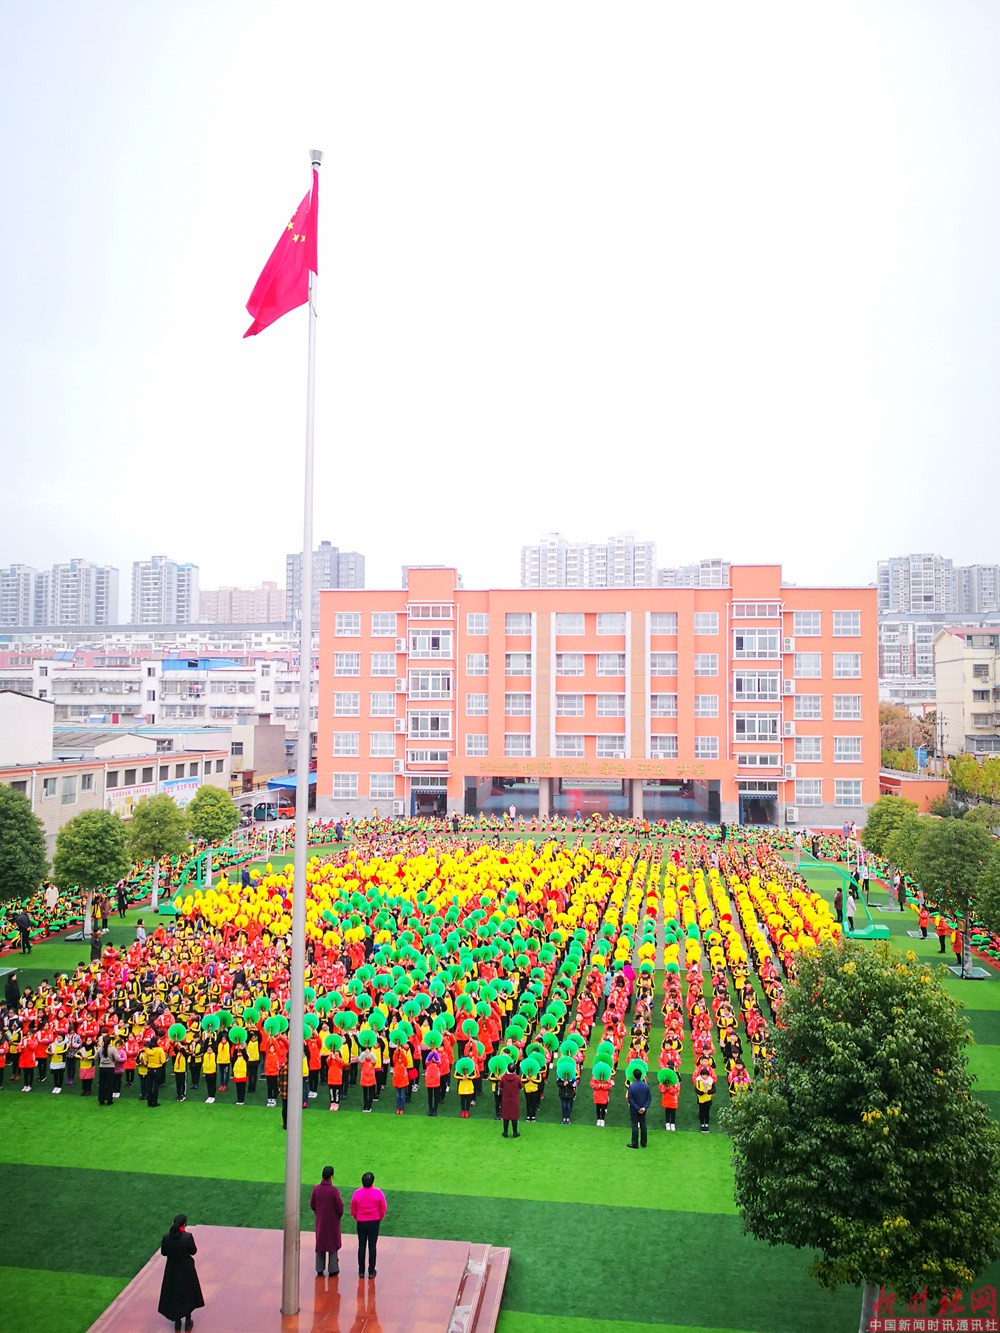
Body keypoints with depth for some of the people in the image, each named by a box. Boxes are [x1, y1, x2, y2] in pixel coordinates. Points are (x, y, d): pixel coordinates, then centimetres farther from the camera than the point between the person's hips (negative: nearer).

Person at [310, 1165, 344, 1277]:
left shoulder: (316, 1189, -12)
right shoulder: (334, 1190, -23)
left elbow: (312, 1205, -3)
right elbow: (339, 1206, -18)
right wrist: (340, 1214, 4)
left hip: (320, 1221, 3)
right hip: (333, 1221, -3)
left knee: (320, 1243, 16)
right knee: (333, 1243, 12)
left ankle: (319, 1269, 21)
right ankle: (332, 1270, 17)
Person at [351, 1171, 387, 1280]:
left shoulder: (357, 1193, -14)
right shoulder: (378, 1193, -17)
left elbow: (353, 1210, -3)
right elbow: (383, 1209, -7)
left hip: (361, 1223, 1)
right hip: (374, 1222, -1)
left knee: (361, 1246, 13)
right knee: (372, 1247, 10)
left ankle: (361, 1272, 21)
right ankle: (371, 1272, 17)